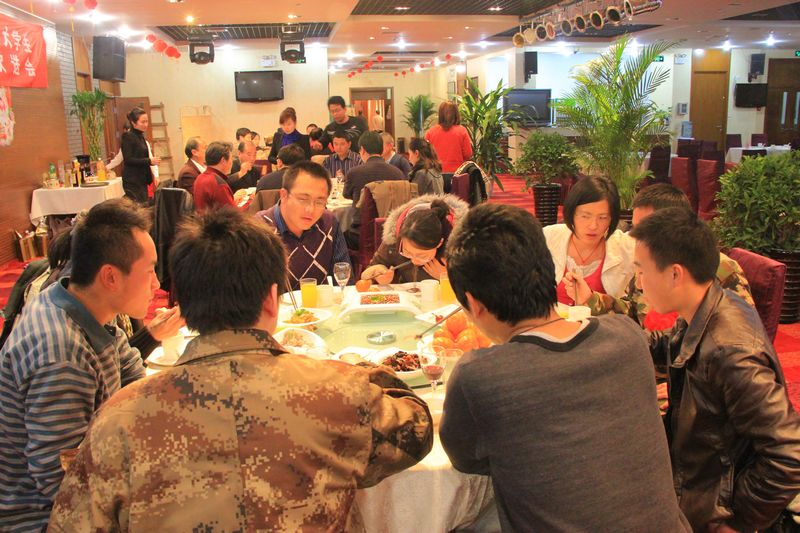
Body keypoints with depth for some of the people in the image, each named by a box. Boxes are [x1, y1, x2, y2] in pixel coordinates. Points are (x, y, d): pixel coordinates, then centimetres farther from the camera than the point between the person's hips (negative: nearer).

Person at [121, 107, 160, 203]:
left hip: (142, 180, 8)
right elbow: (127, 159, -16)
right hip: (132, 181, -8)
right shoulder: (128, 137, -8)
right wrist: (149, 161, -21)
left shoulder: (141, 137, 17)